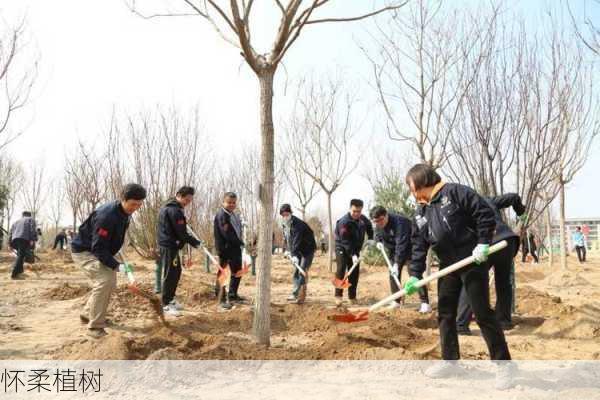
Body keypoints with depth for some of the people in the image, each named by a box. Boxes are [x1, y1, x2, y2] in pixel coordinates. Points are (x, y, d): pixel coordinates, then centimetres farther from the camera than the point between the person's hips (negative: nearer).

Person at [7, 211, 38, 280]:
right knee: (20, 256, -11)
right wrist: (33, 239, -11)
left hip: (15, 239, 6)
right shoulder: (31, 220, 20)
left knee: (20, 255, 22)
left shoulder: (16, 222, 35)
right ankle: (14, 274, -19)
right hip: (24, 239, -6)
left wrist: (10, 244, 22)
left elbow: (10, 232, 25)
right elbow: (33, 229, 0)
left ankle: (19, 271, 21)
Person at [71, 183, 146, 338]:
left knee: (110, 281, 12)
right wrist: (116, 265, -30)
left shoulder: (125, 214, -3)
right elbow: (98, 248, -30)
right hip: (83, 251, -9)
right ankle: (95, 327, -15)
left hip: (98, 251, 9)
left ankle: (87, 314, 30)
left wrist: (120, 260, 5)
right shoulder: (106, 215, -32)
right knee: (104, 281, -23)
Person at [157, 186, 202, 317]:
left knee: (176, 272, 16)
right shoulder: (174, 210, -19)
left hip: (169, 245, 10)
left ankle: (170, 299, 27)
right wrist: (196, 243, -10)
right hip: (169, 247, -10)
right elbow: (181, 233, -20)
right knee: (169, 275, -4)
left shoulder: (168, 207, 15)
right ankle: (166, 305, 3)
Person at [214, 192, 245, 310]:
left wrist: (240, 243, 2)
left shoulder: (234, 214, 14)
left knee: (237, 272, 17)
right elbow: (227, 234, -22)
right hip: (225, 248, -9)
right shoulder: (221, 215, -15)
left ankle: (232, 295, 31)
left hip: (235, 248, 9)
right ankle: (222, 299, 7)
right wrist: (240, 243, -16)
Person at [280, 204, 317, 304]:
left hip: (308, 250, -9)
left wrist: (294, 254, -41)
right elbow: (288, 239, 15)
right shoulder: (285, 225, 4)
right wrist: (291, 252, 10)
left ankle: (300, 296, -13)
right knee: (296, 272, 11)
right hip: (298, 251, 9)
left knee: (302, 272, -14)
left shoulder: (298, 224, -25)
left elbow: (297, 240, -35)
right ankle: (296, 294, 20)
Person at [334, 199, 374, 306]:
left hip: (355, 249, 6)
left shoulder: (363, 219, -5)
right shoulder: (344, 222, -26)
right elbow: (346, 241, -30)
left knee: (354, 272, 4)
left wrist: (371, 239, 4)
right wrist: (352, 255, -36)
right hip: (342, 248, -6)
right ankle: (338, 296, -14)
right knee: (341, 270, -18)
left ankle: (352, 297, 12)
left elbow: (369, 227, 19)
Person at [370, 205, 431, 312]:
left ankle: (425, 303, -15)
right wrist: (379, 242, -11)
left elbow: (401, 244, -37)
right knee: (393, 274, 4)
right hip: (394, 250, 7)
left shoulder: (399, 222, -33)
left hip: (410, 248, -7)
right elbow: (377, 237, 13)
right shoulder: (378, 226, -8)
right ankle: (396, 301, 14)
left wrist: (397, 263, -39)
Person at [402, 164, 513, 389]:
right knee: (445, 314, 10)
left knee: (483, 314, -4)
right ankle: (449, 361, 23)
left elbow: (485, 213, -14)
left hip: (472, 262, -7)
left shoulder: (455, 193, -11)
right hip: (448, 266, 8)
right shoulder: (420, 214, 11)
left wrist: (483, 243, -19)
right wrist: (415, 274, 1)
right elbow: (418, 246, 9)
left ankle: (503, 364, 9)